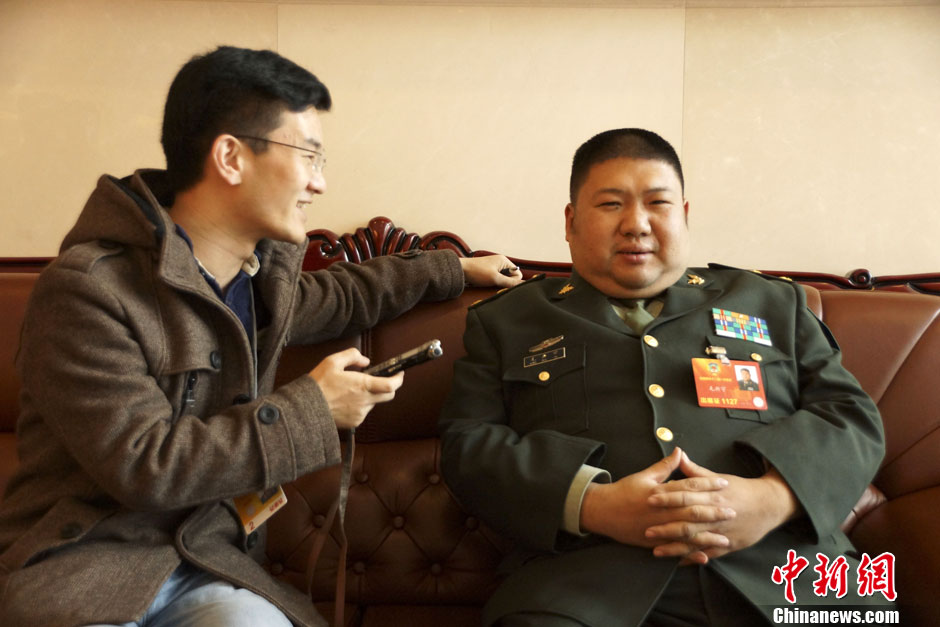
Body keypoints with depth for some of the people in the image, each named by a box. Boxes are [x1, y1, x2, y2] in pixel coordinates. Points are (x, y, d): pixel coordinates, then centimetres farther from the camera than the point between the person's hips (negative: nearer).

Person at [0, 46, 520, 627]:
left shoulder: (264, 278, 7)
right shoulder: (89, 287, -15)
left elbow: (343, 293, 29)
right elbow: (143, 465, -19)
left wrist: (454, 268, 32)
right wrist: (310, 409, -14)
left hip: (205, 561, 5)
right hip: (75, 565, -4)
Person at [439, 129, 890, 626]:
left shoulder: (772, 304, 21)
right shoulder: (504, 321, 16)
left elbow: (853, 415, 14)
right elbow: (466, 443, 6)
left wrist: (774, 496, -8)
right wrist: (591, 505, -12)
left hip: (782, 567, 3)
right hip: (587, 580, -2)